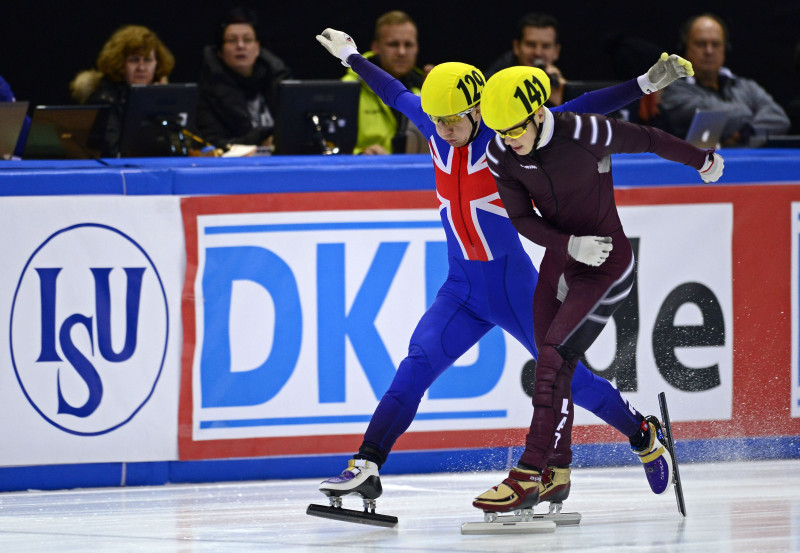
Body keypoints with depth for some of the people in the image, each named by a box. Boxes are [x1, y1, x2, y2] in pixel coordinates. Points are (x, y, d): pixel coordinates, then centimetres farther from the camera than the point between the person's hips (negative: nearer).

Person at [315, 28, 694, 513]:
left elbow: (582, 112, -16)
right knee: (419, 362, -15)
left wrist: (647, 84, -23)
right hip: (461, 288, 4)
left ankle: (645, 437, 21)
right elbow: (396, 93, 21)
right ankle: (367, 466, -19)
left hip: (511, 283, -4)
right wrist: (351, 56, 34)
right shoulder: (436, 128, 2)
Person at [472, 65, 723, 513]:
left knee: (555, 355, -18)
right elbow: (522, 219, -2)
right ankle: (558, 469, 25)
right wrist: (570, 243, -19)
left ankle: (529, 475, -20)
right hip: (560, 257, 6)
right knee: (554, 367, 9)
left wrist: (703, 160, 8)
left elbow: (648, 140, -9)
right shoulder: (500, 153, -10)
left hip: (608, 262, -6)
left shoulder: (587, 133, -25)